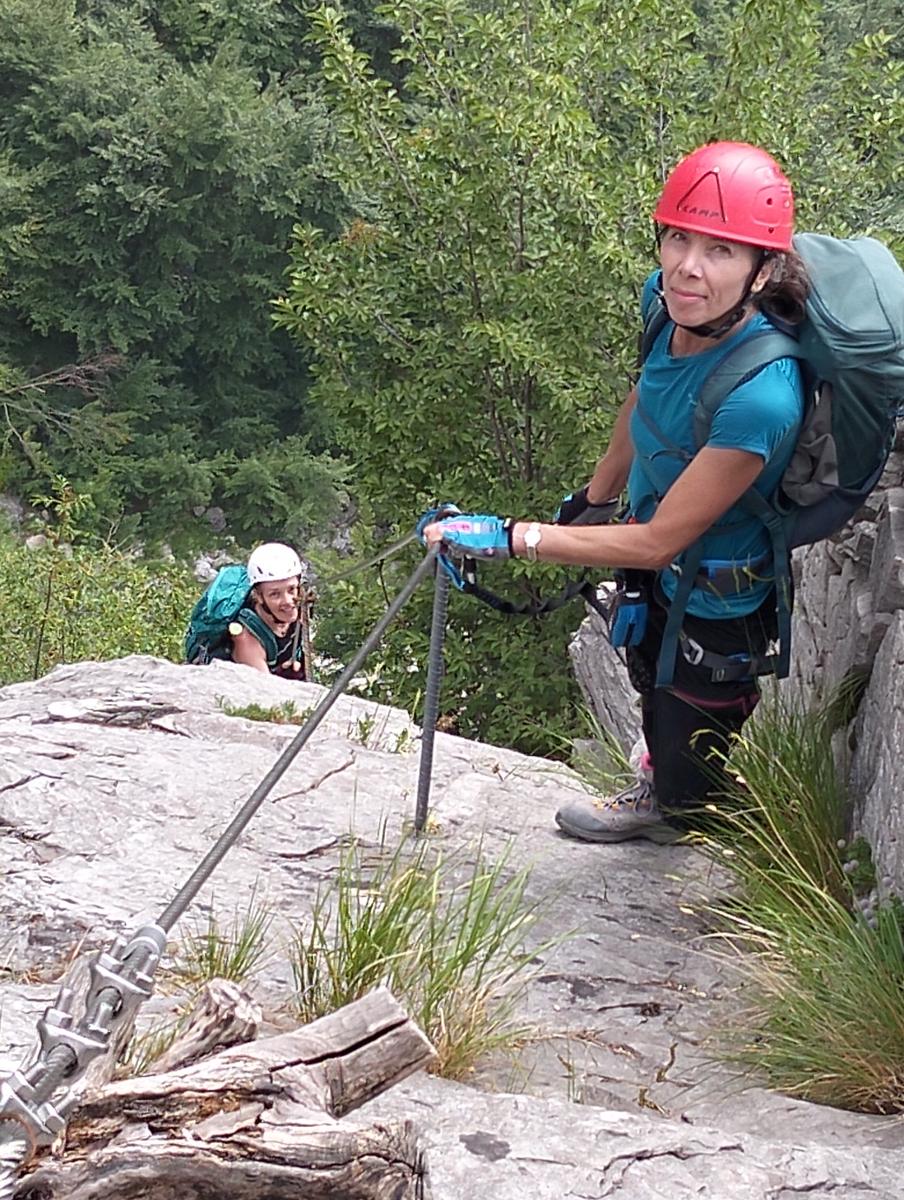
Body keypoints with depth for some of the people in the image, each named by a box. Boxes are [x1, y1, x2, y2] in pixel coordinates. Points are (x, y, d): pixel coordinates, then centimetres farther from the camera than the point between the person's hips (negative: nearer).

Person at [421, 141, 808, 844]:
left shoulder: (761, 395, -42)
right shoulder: (668, 300, -20)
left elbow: (659, 542, -33)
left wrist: (506, 538, -31)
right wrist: (593, 500, 17)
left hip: (716, 607, -7)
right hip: (655, 579, 7)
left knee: (690, 791, 12)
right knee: (651, 685, 34)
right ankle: (655, 795, 62)